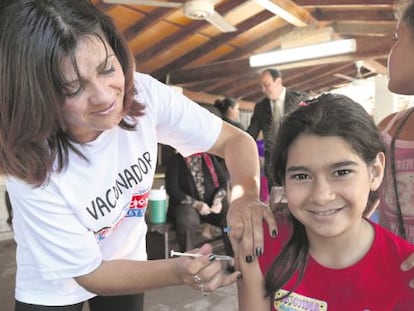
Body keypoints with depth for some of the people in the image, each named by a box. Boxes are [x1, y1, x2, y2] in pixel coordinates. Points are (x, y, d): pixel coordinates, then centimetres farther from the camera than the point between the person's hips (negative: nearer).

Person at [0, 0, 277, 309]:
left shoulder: (143, 93, -26)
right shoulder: (33, 172, -31)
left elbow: (236, 140, -18)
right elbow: (90, 275, -23)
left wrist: (245, 197, -38)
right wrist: (179, 271, -40)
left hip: (127, 261, 4)